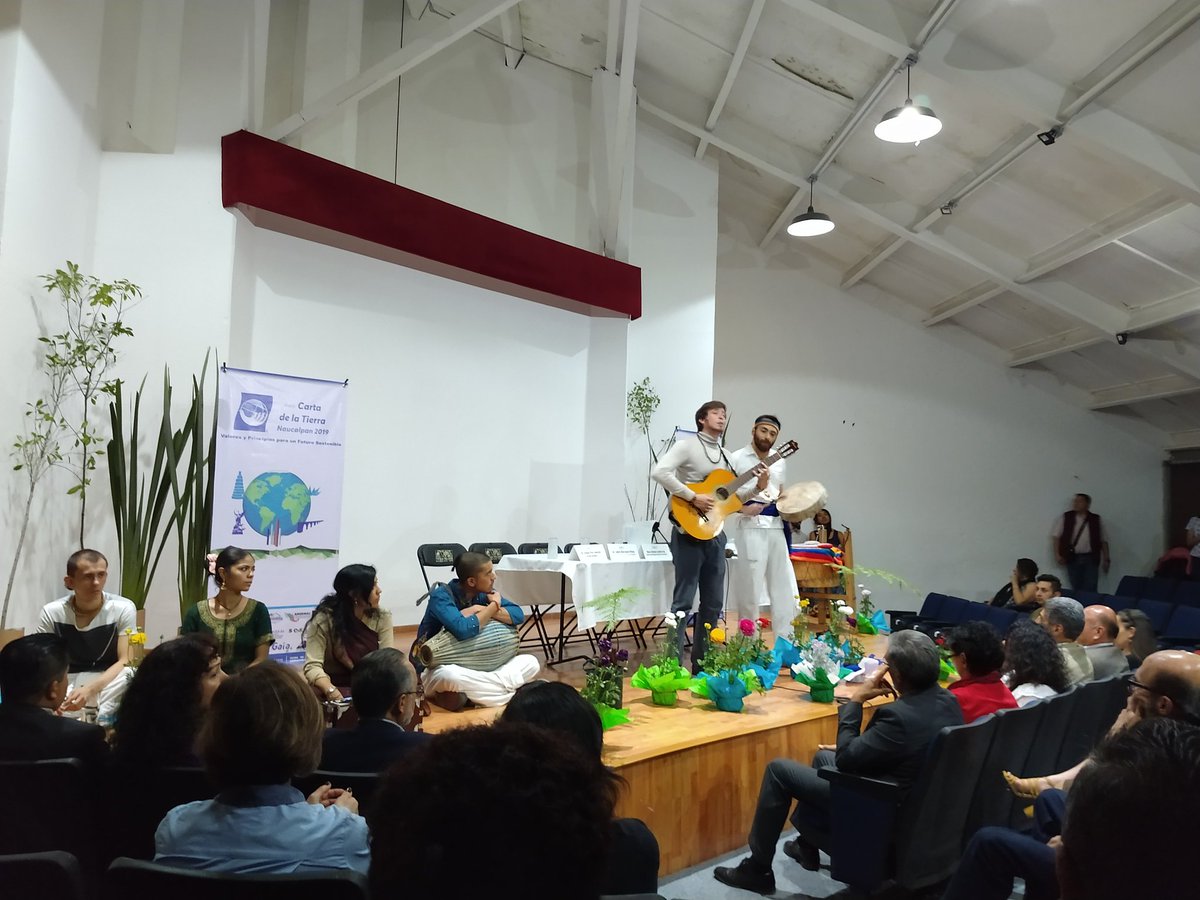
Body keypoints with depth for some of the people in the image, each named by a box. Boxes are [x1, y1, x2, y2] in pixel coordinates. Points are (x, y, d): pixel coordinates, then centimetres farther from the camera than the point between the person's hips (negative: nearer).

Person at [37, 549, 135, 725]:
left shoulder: (123, 609, -12)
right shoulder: (51, 613, -5)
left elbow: (126, 662, -15)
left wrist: (90, 689, -31)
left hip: (109, 683, -2)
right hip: (67, 684, 2)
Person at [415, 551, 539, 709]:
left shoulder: (483, 593, -2)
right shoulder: (441, 596, -20)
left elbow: (518, 615, -9)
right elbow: (463, 630, -37)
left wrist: (482, 610, -22)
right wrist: (494, 606, -21)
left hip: (475, 667, 7)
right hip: (436, 670, -6)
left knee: (531, 663, -11)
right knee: (450, 675, -43)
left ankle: (463, 695, -18)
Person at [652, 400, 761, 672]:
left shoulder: (725, 456, 17)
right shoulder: (686, 446, -7)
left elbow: (732, 496, 20)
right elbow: (659, 472, -22)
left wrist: (757, 487, 2)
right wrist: (693, 497, -22)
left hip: (715, 534, 8)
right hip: (689, 532, -8)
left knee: (713, 602, 11)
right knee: (684, 600, -6)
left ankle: (701, 662, 21)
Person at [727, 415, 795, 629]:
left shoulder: (780, 462, 16)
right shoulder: (736, 458, -1)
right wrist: (742, 509, -18)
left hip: (776, 527, 6)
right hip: (750, 526, -5)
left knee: (785, 588, 6)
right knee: (749, 587, 0)